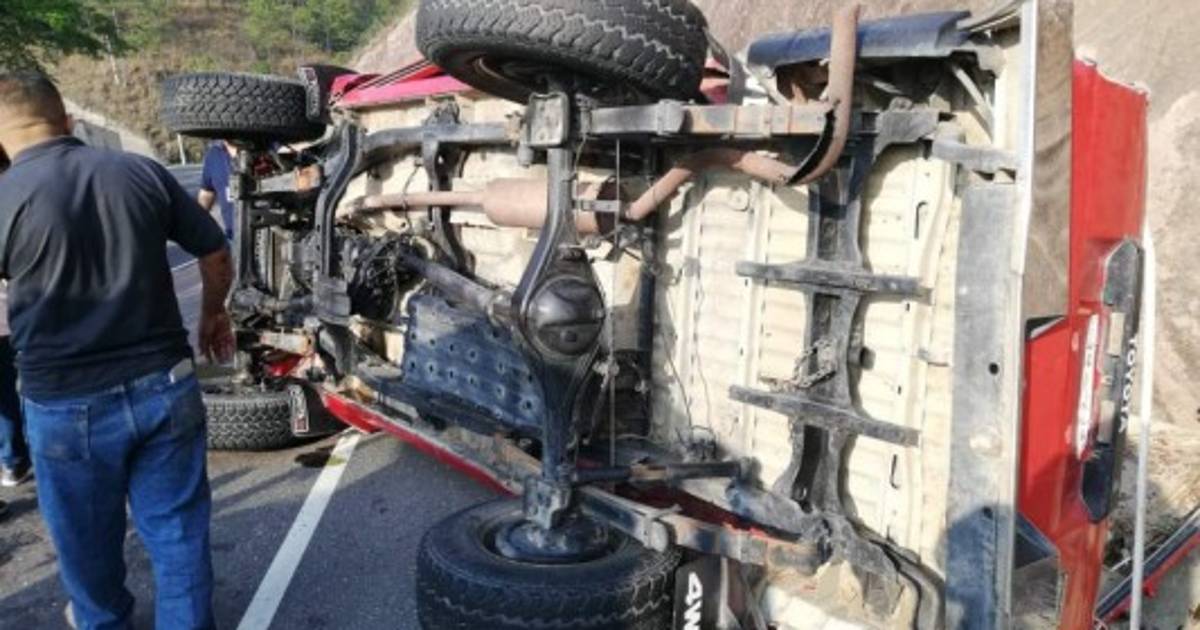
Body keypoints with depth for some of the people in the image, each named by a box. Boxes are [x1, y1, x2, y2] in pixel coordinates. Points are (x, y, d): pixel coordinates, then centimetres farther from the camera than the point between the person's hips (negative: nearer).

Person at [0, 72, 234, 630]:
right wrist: (213, 314, 23)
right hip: (164, 388, 2)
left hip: (67, 406, -2)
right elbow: (216, 254, 6)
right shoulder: (143, 171, -2)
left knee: (88, 540, 22)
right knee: (177, 529, 14)